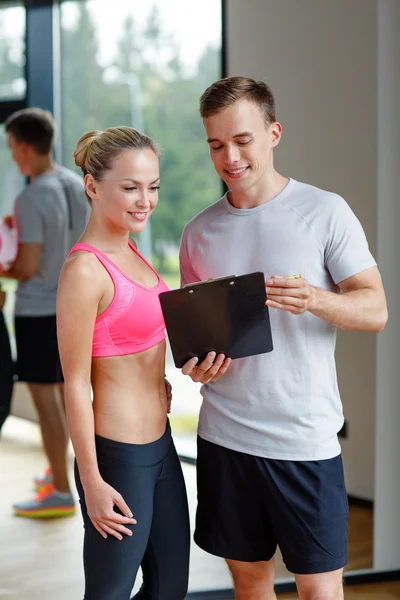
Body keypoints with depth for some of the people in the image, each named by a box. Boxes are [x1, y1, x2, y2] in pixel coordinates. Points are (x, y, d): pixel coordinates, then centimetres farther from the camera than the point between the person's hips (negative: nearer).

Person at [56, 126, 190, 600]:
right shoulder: (85, 270, -20)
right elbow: (76, 385, -18)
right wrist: (92, 483, -16)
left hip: (159, 443, 9)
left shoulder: (128, 251, 7)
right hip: (119, 458, -9)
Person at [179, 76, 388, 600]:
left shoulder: (325, 212, -4)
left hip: (305, 437, -3)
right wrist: (196, 363, -6)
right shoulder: (199, 232, 8)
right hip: (224, 433, 4)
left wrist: (316, 300, -28)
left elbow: (375, 311, -8)